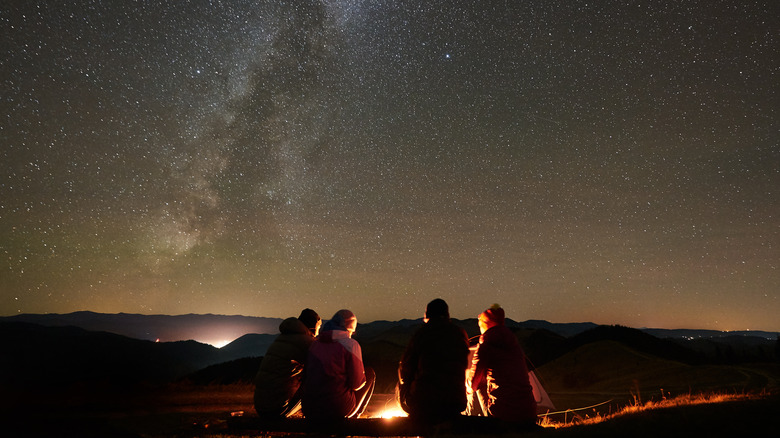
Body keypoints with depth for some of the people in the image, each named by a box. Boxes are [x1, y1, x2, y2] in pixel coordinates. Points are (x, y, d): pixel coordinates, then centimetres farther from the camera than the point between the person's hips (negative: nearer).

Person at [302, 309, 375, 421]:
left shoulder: (315, 343, 8)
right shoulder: (351, 344, -9)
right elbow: (357, 384, -7)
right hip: (337, 411, -6)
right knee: (370, 373, 17)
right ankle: (353, 416, 21)